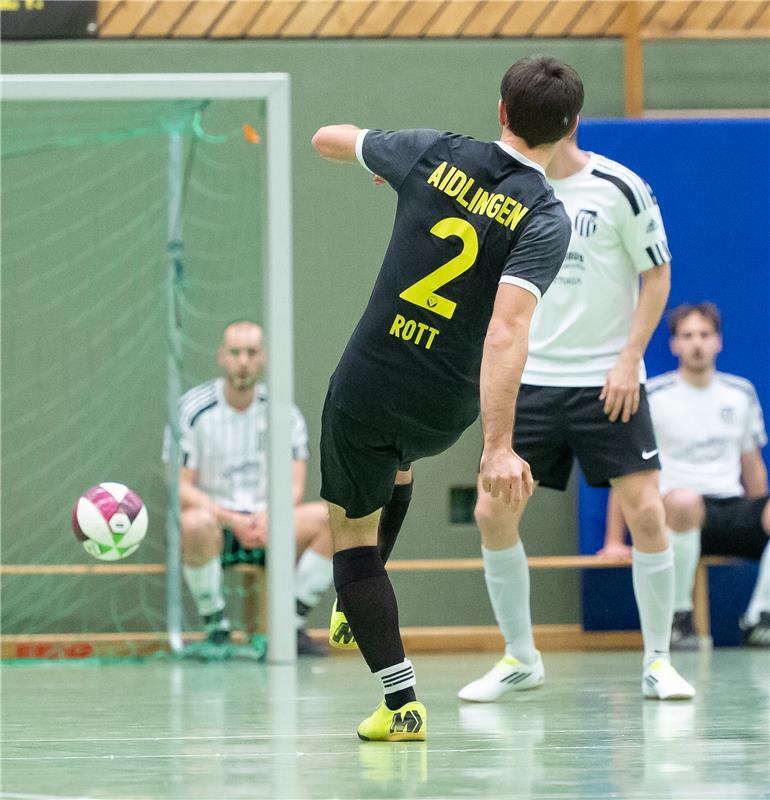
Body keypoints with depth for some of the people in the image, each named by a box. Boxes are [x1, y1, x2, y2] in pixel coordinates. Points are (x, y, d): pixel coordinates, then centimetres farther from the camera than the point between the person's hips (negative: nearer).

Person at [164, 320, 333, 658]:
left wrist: (269, 519, -21)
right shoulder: (193, 409, -4)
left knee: (328, 516, -23)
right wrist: (233, 520, -21)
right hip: (215, 520, -3)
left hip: (269, 528, 3)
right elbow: (181, 489, -8)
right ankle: (216, 627, -19)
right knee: (196, 522, -39)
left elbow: (294, 487, 1)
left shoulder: (283, 411, 5)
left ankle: (292, 626, -16)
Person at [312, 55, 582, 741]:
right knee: (397, 460, 37)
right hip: (445, 411, 1)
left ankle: (401, 703, 5)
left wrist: (392, 164, 35)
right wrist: (498, 446, -32)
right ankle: (357, 607, 44)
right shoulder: (546, 220, -14)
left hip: (366, 384, -1)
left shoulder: (436, 153, -7)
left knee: (353, 534, 14)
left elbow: (328, 139, 12)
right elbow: (507, 331, -28)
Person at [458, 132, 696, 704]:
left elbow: (657, 275, -3)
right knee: (493, 513, -3)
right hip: (531, 378, 4)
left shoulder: (620, 189, -8)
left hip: (609, 382, -4)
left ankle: (658, 662, 2)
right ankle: (521, 660, 12)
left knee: (646, 512, -11)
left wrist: (629, 359, -10)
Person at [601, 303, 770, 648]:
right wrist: (614, 541, 0)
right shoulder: (653, 396, 2)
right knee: (683, 501, -42)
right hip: (679, 516, -4)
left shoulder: (741, 394, 14)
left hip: (732, 509, 4)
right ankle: (679, 617, -23)